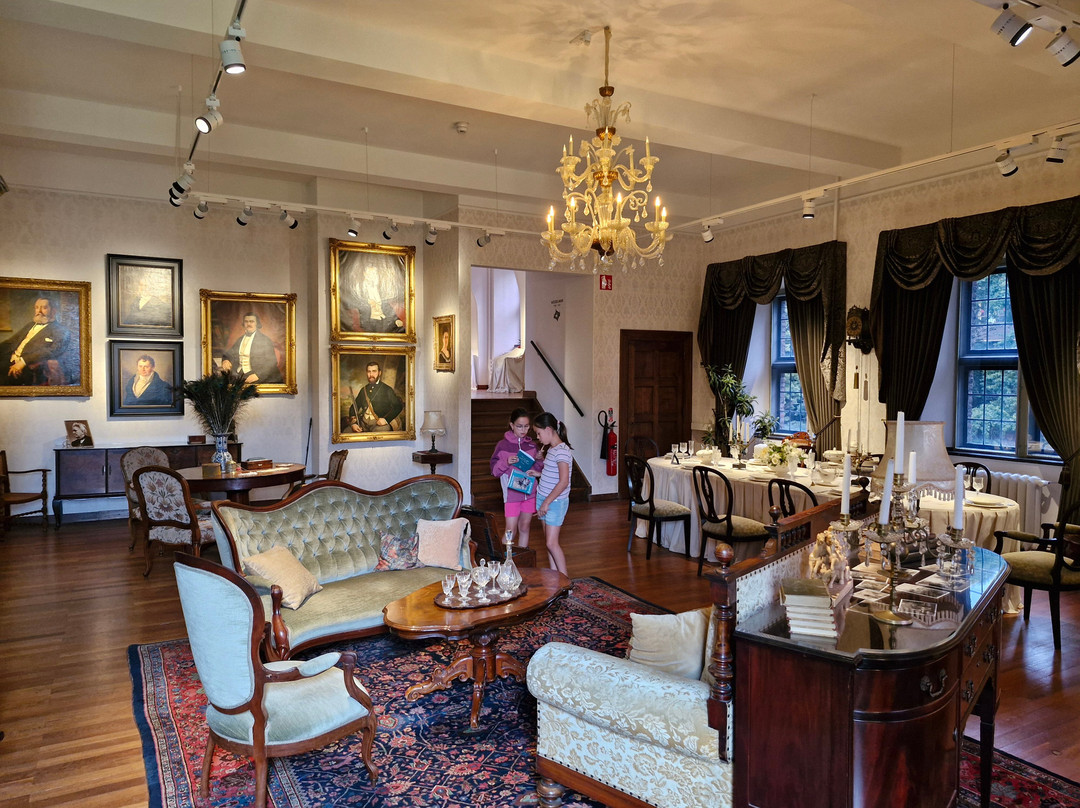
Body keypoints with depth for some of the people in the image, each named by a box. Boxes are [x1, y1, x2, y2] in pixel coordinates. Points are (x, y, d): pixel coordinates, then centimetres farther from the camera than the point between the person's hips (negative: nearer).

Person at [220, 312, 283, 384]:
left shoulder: (265, 340, -2)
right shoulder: (240, 339, 16)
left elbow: (271, 363, -8)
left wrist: (258, 375, -22)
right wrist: (225, 360, -4)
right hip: (239, 375, 6)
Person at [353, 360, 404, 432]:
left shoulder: (387, 389, 3)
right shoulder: (363, 390, 17)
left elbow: (398, 406, -3)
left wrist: (386, 419, -15)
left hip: (379, 424, -4)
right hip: (364, 424, 4)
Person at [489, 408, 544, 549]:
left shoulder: (532, 445, 4)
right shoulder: (502, 445, -6)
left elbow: (539, 469, 12)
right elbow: (494, 470, -4)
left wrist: (539, 460, -8)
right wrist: (506, 462, -22)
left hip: (530, 493, 4)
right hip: (511, 494, -3)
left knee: (525, 528, 13)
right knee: (511, 531, -4)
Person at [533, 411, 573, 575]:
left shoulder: (562, 451, -18)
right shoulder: (550, 449, 11)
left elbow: (563, 482, -23)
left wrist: (547, 502, -20)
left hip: (555, 502, -9)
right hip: (544, 500, 9)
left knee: (552, 543, -8)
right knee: (549, 542, 12)